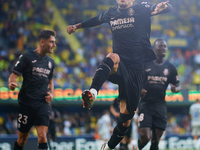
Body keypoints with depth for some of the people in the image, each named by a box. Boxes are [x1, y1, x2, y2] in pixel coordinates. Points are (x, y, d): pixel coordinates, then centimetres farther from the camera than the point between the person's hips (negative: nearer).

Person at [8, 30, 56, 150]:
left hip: (43, 104, 3)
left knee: (42, 137, -14)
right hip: (26, 103, -3)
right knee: (22, 139, 6)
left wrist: (51, 93, 8)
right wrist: (12, 84, -27)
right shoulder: (27, 57, -2)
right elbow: (14, 75, -4)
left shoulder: (50, 62, 13)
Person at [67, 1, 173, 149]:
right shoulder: (111, 14, 13)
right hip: (119, 66, 1)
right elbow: (97, 20, 35)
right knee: (112, 57, -39)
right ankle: (92, 92, -60)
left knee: (126, 117, 1)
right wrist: (77, 26, 34)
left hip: (136, 69, -1)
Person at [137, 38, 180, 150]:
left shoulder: (171, 68, 9)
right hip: (145, 104, -2)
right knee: (145, 137, -15)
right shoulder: (145, 65, 3)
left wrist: (175, 89, -9)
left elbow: (178, 87, 14)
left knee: (156, 140, 2)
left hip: (160, 106, 2)